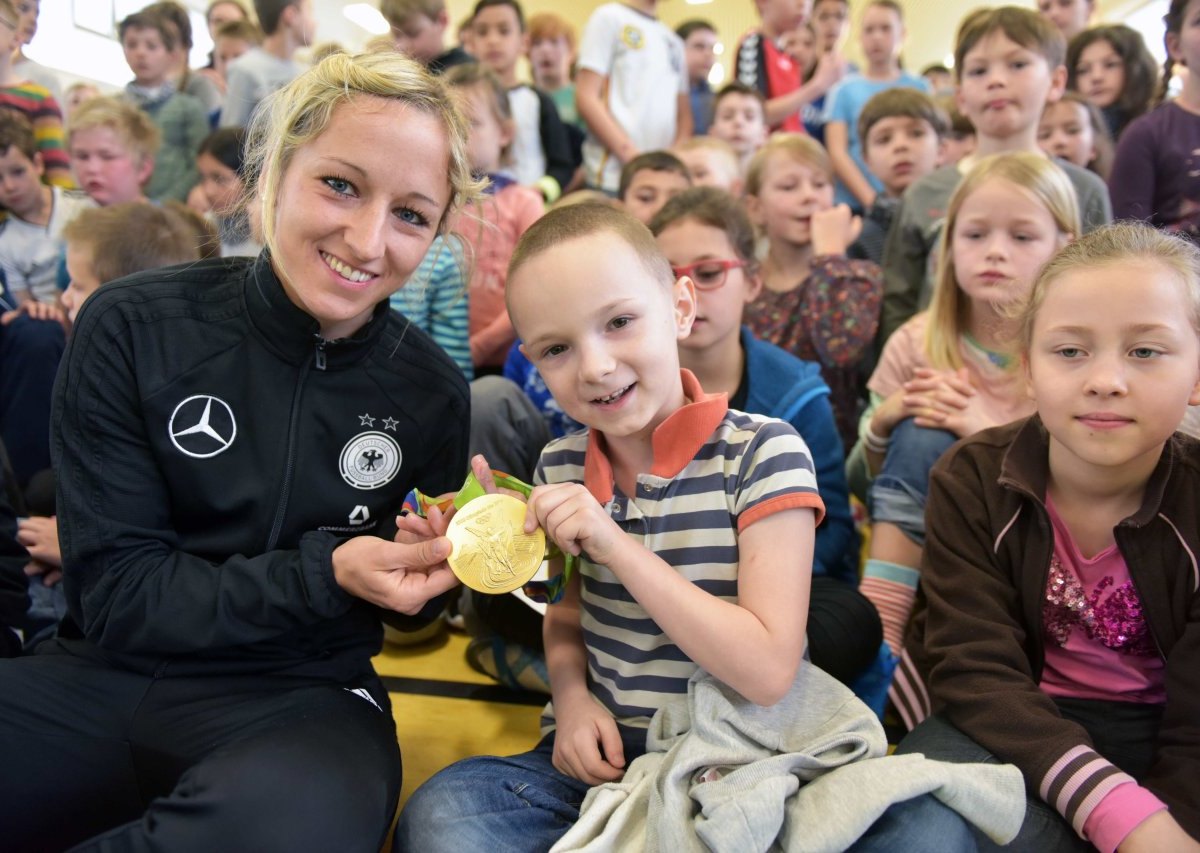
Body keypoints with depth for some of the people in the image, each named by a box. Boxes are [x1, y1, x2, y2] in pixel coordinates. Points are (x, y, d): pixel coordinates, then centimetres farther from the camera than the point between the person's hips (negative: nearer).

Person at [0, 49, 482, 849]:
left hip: (299, 695, 1)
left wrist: (442, 560, -13)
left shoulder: (432, 391, -3)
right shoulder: (133, 330, -7)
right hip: (110, 672, 0)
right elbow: (117, 598, -8)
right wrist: (322, 572, -20)